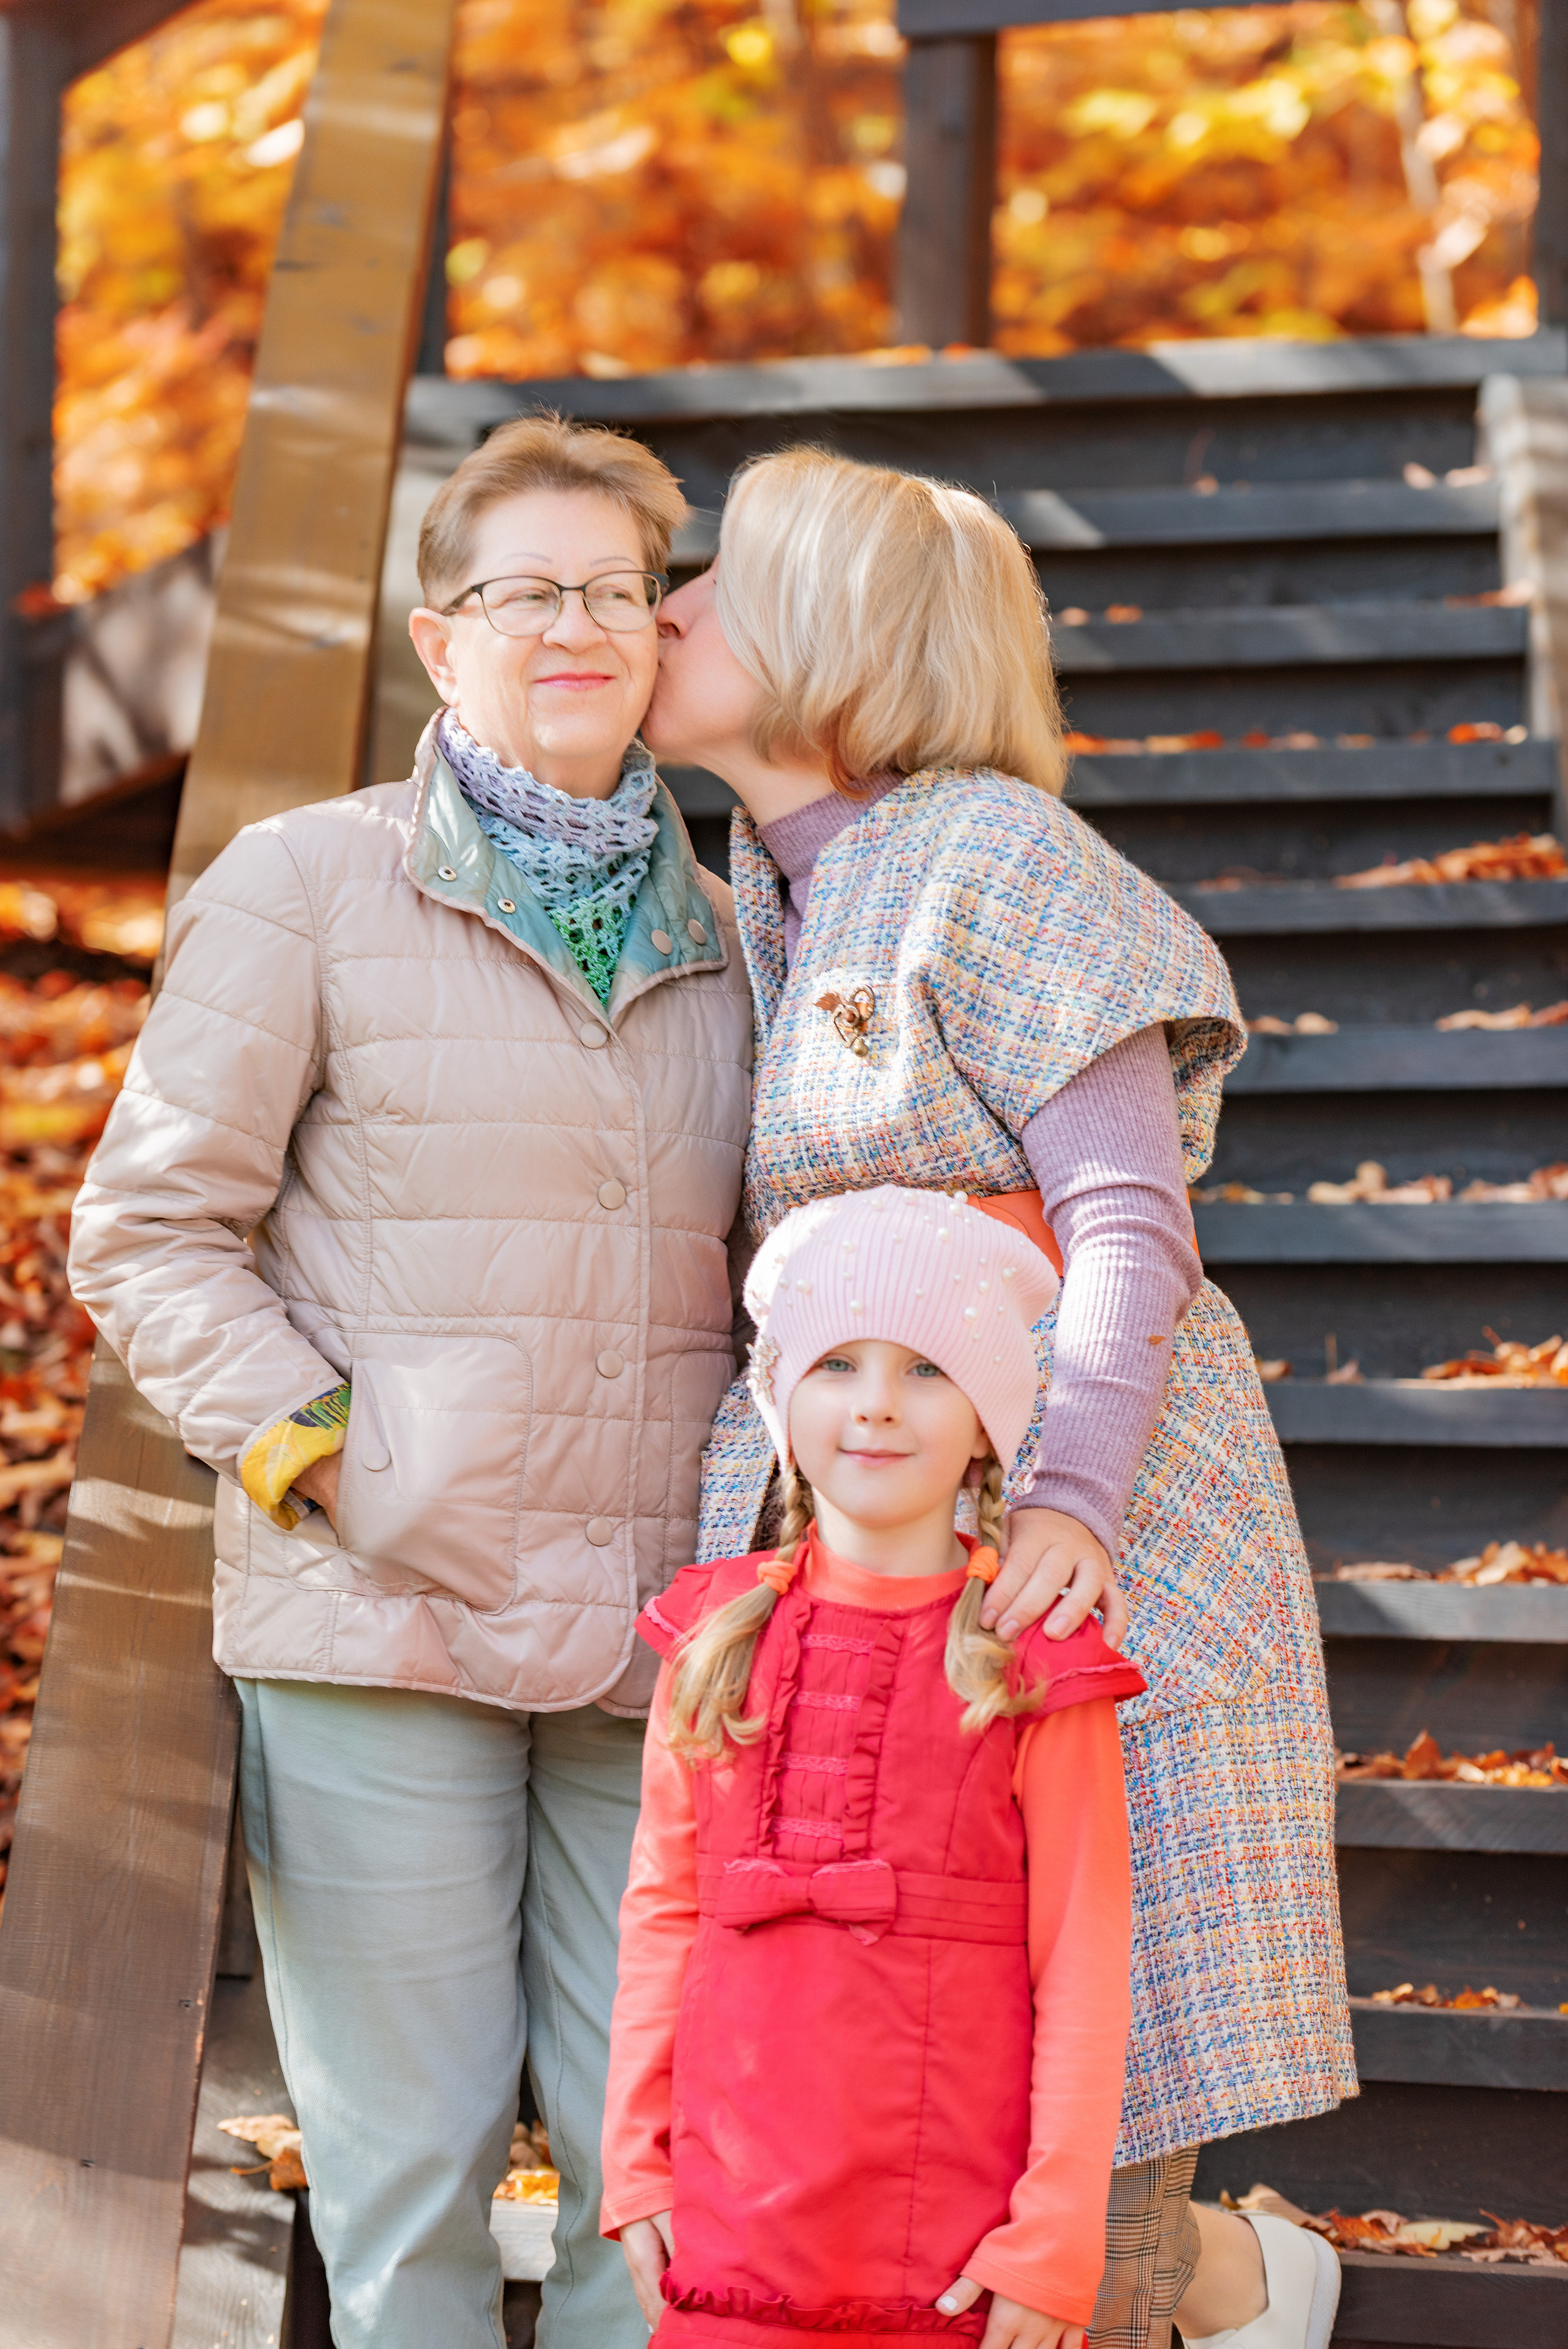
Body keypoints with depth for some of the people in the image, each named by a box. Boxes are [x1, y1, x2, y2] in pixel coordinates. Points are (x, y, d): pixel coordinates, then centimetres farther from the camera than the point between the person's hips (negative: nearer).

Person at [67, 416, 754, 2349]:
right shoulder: (306, 886, 1)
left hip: (650, 1635, 4)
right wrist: (321, 1453, -11)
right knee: (410, 2158, 0)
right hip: (378, 1618, -4)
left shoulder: (708, 924, 16)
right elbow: (146, 1233, -1)